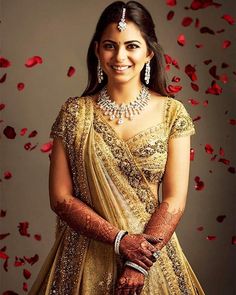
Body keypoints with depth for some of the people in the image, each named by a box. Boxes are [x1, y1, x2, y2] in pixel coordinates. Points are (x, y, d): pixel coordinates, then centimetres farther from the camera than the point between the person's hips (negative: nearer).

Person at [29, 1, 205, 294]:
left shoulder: (172, 113, -5)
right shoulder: (74, 113, -5)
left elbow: (174, 201, -7)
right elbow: (61, 198, -7)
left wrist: (140, 263, -16)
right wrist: (120, 239, -16)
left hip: (152, 253, 0)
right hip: (85, 257, 0)